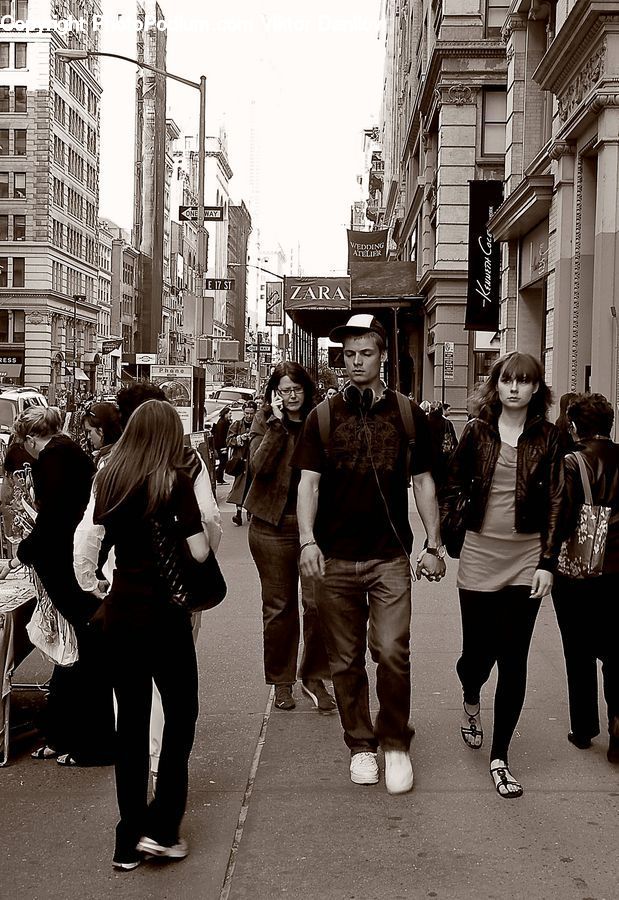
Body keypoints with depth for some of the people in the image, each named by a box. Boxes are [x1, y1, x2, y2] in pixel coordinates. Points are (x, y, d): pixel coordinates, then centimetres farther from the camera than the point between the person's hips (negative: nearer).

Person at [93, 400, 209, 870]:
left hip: (120, 610, 4)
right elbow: (199, 551, -12)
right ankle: (162, 826, 7)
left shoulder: (108, 478, 3)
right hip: (165, 611, -4)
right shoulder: (174, 479, -11)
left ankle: (130, 840, 18)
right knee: (181, 712, 12)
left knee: (131, 720, 12)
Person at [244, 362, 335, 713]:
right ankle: (282, 681, 23)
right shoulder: (265, 422, 1)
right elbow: (259, 466, -15)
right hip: (274, 524, 0)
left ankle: (314, 677, 12)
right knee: (279, 606, 9)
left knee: (318, 602, -7)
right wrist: (277, 422, -16)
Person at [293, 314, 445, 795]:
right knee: (346, 661, 8)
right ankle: (361, 745, 25)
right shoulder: (323, 416, 4)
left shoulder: (408, 414, 4)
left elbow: (423, 482, 9)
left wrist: (435, 544, 4)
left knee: (392, 652, -10)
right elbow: (308, 482, 0)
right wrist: (307, 540, -13)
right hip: (335, 558, 1)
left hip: (390, 557, -1)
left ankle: (396, 743, 11)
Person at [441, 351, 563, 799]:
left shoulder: (548, 437, 0)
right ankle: (471, 703, 45)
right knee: (477, 652, 9)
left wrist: (548, 562, -6)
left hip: (526, 561, -1)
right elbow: (453, 486, 5)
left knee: (513, 661, 1)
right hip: (479, 557, 1)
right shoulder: (478, 431, 2)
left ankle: (500, 757, 13)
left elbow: (555, 502, 0)